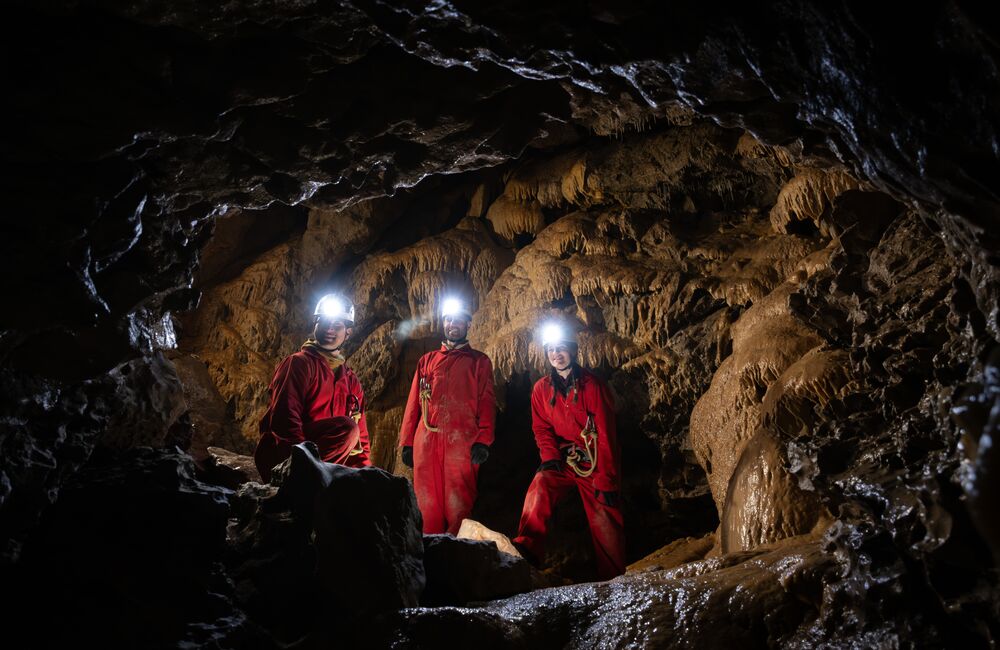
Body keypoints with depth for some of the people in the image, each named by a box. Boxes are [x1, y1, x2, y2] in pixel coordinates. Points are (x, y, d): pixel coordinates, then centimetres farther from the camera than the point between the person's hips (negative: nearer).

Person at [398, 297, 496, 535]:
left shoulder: (479, 361, 14)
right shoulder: (427, 360, 23)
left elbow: (486, 402, 4)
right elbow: (414, 402, 17)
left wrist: (483, 441, -10)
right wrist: (407, 442, 7)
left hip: (461, 441, -3)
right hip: (426, 440, 3)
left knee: (458, 505, -7)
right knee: (427, 503, 1)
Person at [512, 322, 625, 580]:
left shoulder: (592, 385, -9)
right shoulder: (541, 389, 4)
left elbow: (606, 434, -11)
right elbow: (542, 428, 8)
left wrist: (607, 479, -14)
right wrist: (549, 457, -13)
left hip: (595, 462, -2)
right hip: (563, 460, 3)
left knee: (606, 524, -2)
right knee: (540, 486, -27)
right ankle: (527, 549, -29)